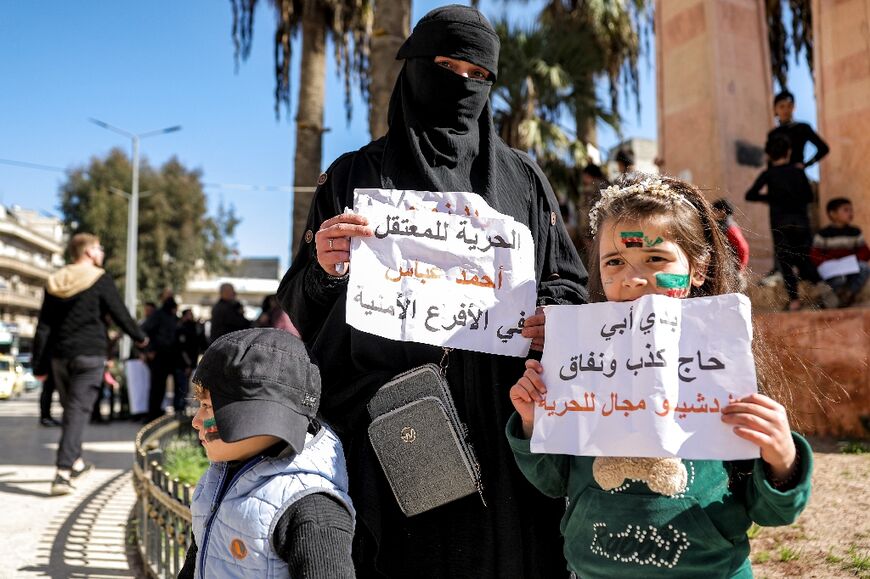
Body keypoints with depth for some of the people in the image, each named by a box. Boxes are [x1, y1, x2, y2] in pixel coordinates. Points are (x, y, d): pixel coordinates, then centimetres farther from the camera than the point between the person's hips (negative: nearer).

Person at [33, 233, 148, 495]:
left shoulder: (55, 282, 10)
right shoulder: (101, 280, -6)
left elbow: (43, 327, 8)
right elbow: (120, 314, -5)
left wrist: (38, 363, 11)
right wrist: (140, 337, 12)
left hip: (60, 355, 5)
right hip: (89, 355, -5)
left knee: (69, 409, 19)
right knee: (78, 412, -5)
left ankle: (75, 462, 31)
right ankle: (63, 474, -13)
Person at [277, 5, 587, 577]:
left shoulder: (522, 179, 12)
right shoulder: (356, 176, 8)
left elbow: (569, 280, 15)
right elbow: (300, 312, 5)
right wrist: (324, 268, -17)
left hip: (500, 427, 2)